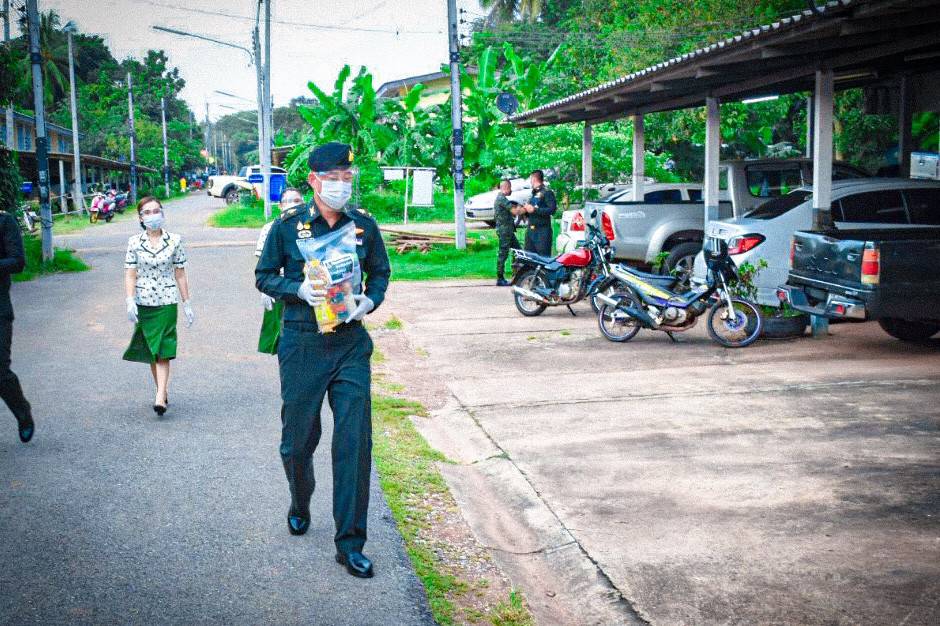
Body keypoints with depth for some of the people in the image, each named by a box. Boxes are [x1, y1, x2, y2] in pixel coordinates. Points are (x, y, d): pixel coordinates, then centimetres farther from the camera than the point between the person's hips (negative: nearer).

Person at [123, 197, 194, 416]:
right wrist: (130, 302, -14)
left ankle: (160, 398, -15)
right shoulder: (134, 242, 2)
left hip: (167, 302, -2)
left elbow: (180, 275, 4)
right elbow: (130, 275, -1)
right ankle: (164, 392, 22)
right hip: (143, 303, 2)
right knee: (151, 352, 10)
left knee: (162, 351, -9)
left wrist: (187, 304, 5)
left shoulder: (174, 241, 0)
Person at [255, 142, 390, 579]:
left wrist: (370, 301, -5)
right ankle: (300, 505, 43)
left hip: (351, 345, 1)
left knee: (354, 440, -5)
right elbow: (264, 276, 5)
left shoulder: (364, 225, 3)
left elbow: (381, 272, 15)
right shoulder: (288, 225, -2)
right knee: (298, 439, 11)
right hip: (302, 345, -1)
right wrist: (299, 290, -13)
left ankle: (350, 542, 4)